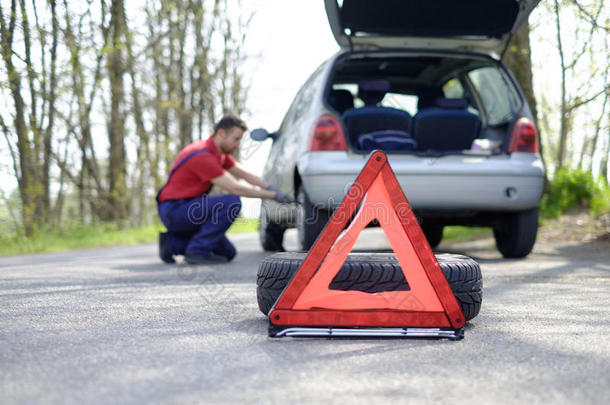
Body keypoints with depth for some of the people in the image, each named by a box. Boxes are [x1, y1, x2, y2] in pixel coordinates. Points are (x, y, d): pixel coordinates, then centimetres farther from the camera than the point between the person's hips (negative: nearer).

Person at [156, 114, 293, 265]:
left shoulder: (219, 152, 8)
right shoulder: (203, 156, -23)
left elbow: (245, 174, 13)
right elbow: (235, 188, -25)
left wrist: (272, 188, -2)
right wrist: (272, 195, -20)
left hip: (186, 209, 10)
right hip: (173, 210, -10)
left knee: (228, 253, 9)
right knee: (232, 203, -26)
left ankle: (172, 243, 11)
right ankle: (198, 250, -16)